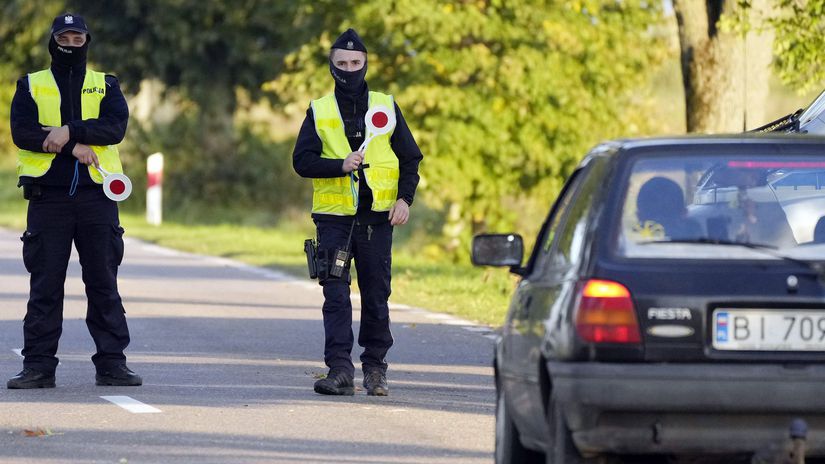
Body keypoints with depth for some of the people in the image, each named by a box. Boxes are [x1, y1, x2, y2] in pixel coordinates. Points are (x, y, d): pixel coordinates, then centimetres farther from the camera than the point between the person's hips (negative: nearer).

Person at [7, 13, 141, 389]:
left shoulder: (105, 86, 13)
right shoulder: (31, 86, 11)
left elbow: (115, 127, -5)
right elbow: (22, 132, -6)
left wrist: (69, 131, -17)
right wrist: (74, 147, -14)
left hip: (96, 196, 1)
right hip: (48, 198, -1)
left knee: (103, 283, 1)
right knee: (45, 285, -1)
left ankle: (112, 364, 4)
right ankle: (38, 367, 1)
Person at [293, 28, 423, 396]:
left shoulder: (386, 106, 9)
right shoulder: (319, 111, 8)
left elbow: (410, 158, 10)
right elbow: (302, 160, 0)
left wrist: (405, 198, -4)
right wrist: (340, 165, -16)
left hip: (377, 217, 1)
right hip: (334, 216, 0)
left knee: (376, 296, 4)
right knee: (336, 297, -7)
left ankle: (375, 368, 15)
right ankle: (340, 370, -10)